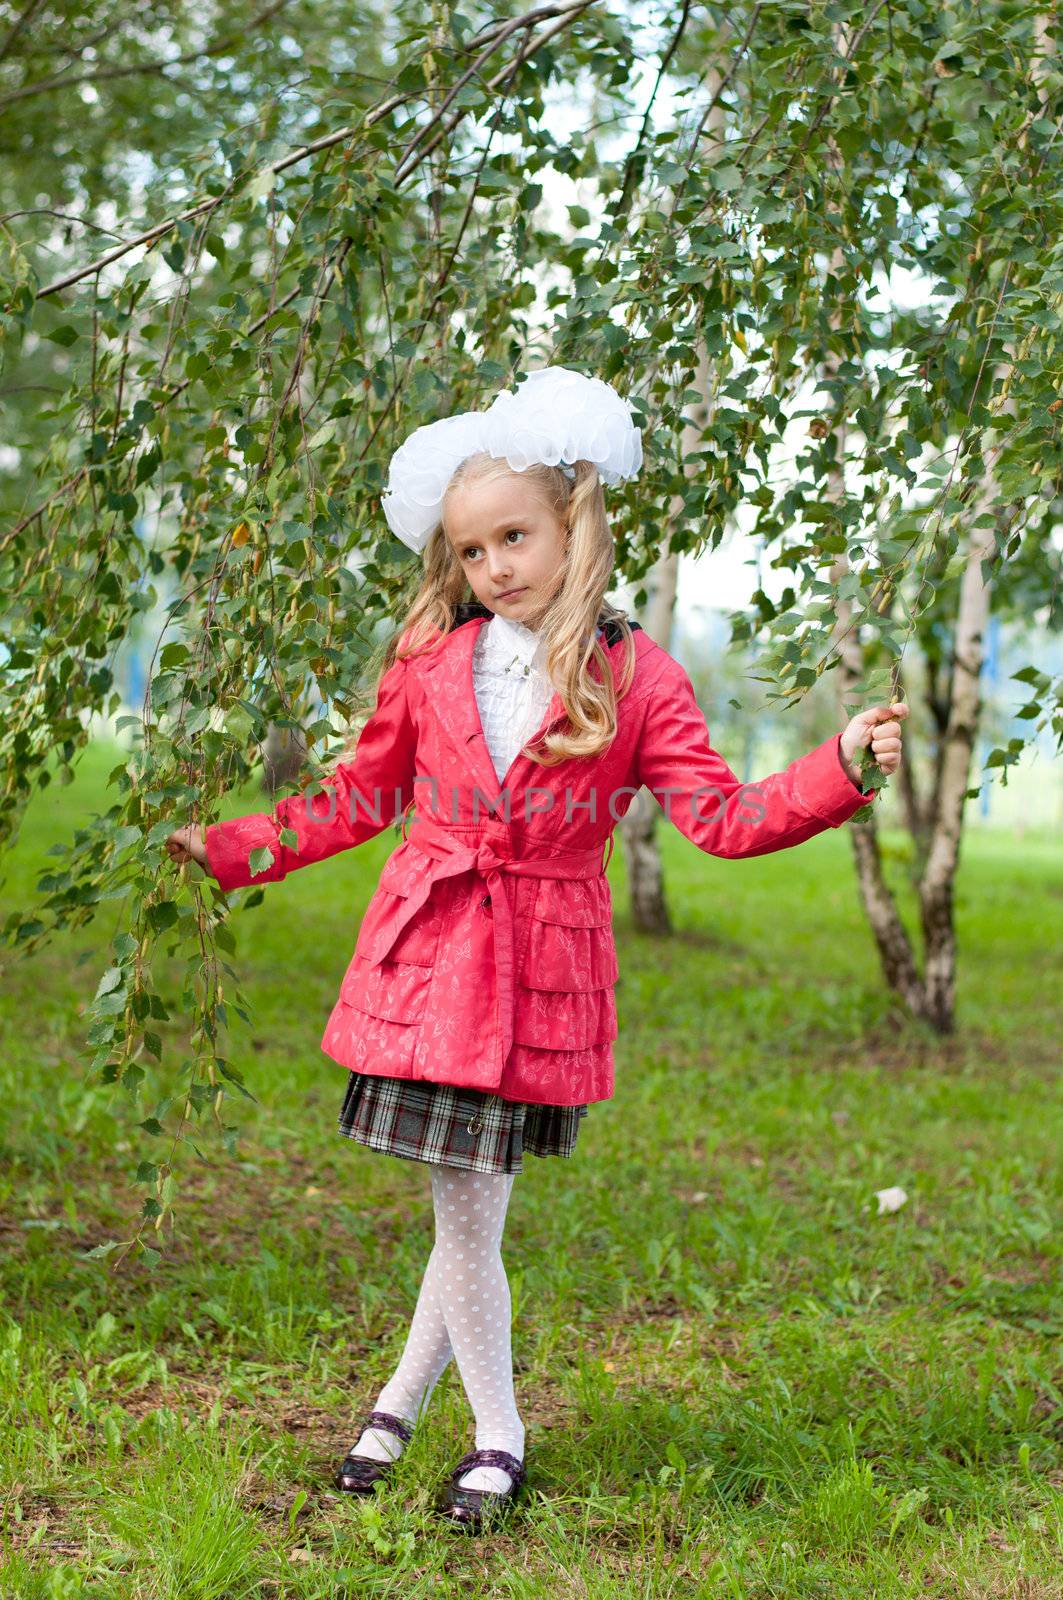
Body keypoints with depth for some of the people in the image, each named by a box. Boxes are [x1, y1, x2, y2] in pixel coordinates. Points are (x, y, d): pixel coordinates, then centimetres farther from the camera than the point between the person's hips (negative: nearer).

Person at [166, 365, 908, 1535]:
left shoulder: (636, 678, -1)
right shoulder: (428, 658, 5)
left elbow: (725, 818, -3)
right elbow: (360, 794, 16)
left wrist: (840, 765, -16)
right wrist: (236, 848, 13)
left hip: (540, 971, -2)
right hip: (425, 956, 2)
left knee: (472, 1205, 0)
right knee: (463, 1206, 5)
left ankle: (404, 1396, 25)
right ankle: (497, 1434, 26)